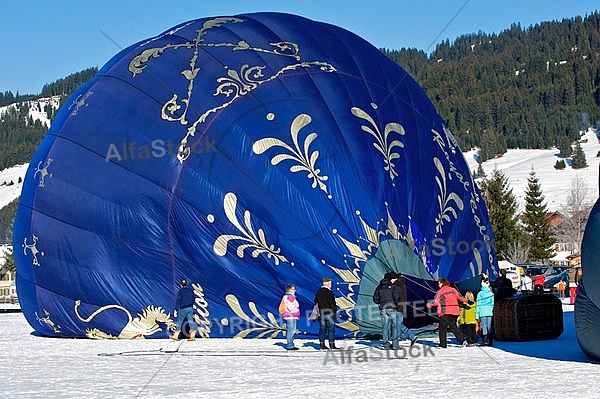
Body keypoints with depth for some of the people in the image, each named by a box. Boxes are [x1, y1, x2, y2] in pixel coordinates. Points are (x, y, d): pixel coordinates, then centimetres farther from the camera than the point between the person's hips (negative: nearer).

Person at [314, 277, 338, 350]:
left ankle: (322, 344, 9)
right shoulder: (329, 292, -12)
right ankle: (332, 344, -4)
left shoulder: (318, 292, 11)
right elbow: (332, 303, -14)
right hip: (329, 312, -7)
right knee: (331, 329, -3)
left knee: (322, 329, 9)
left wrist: (318, 313, 18)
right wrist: (335, 310, -4)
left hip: (321, 313, 7)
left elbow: (316, 303, 15)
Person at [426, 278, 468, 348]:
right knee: (453, 327, 13)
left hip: (445, 312, -5)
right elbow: (459, 296, 12)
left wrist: (430, 305, 10)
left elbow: (436, 301, -7)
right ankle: (463, 340, -1)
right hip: (454, 311, 5)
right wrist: (465, 300, 28)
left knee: (442, 327, 3)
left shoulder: (440, 292, -3)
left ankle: (442, 344, 1)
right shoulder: (453, 290, 11)